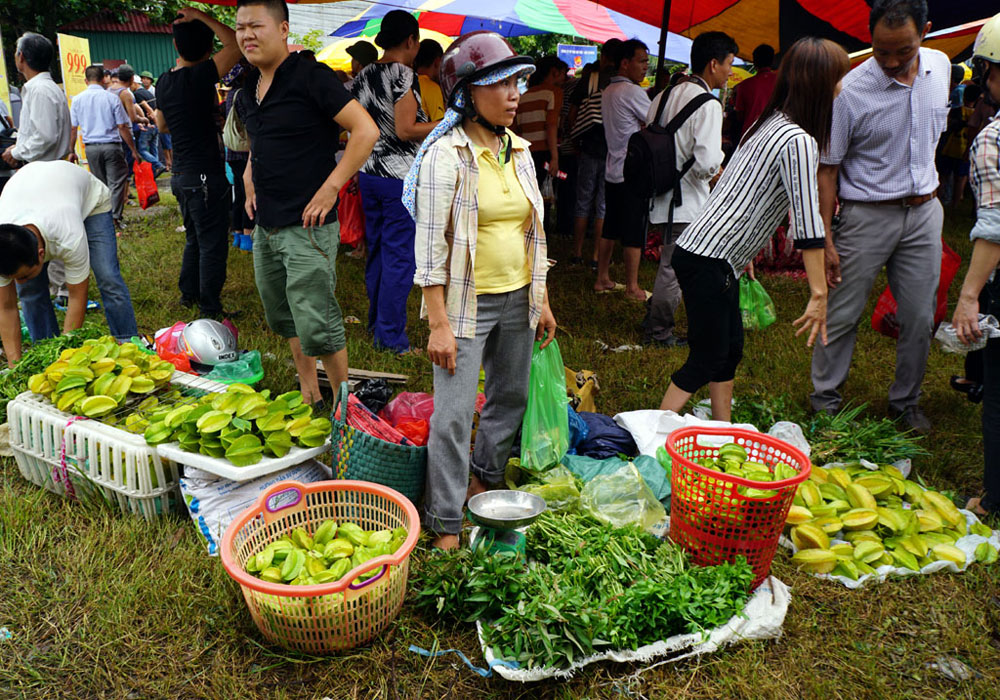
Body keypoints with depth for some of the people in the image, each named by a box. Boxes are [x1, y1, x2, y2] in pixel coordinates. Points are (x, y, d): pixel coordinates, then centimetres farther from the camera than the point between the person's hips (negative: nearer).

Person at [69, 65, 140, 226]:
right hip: (111, 146, -3)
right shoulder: (112, 98, -5)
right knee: (116, 182, 1)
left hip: (91, 148, 3)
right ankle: (115, 217, -6)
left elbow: (72, 128, 7)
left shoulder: (77, 99, 4)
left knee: (100, 183, 14)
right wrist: (133, 150, 2)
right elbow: (122, 128, -4)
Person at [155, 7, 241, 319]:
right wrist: (200, 17, -12)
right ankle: (211, 310, 4)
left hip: (181, 174, 8)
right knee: (212, 245, -1)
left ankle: (189, 293, 33)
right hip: (205, 176, -8)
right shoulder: (199, 77, -16)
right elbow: (235, 44, -20)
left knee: (195, 239, 22)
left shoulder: (163, 82, 8)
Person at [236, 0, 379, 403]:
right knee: (284, 319, 17)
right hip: (265, 227, 9)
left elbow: (366, 130, -17)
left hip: (306, 226, -8)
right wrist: (250, 182, 16)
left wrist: (330, 189, -19)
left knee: (316, 328, -8)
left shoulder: (310, 77, -11)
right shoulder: (247, 91, 13)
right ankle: (308, 396, 33)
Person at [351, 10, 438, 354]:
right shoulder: (404, 75, -13)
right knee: (400, 256, -1)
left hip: (368, 173, 8)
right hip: (401, 177, -8)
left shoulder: (364, 76, 9)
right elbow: (405, 130, -19)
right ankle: (391, 336, 4)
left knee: (377, 250, 17)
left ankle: (376, 322, 28)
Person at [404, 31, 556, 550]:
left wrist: (541, 300, 13)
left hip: (517, 301, 7)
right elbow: (430, 246, -15)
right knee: (454, 415, -3)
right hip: (466, 302, -7)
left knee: (510, 398, 18)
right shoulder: (446, 156, -13)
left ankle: (484, 481, 41)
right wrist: (438, 325, -18)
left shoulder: (519, 152, 7)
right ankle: (446, 527, 11)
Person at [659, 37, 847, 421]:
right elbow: (807, 224, -19)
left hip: (716, 259, 10)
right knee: (706, 360, -3)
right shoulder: (799, 141, -15)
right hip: (709, 260, -10)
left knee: (730, 350, 16)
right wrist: (819, 295, -18)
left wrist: (744, 257, 28)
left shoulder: (767, 124, 12)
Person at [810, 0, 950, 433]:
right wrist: (825, 239, -15)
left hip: (924, 211, 5)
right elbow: (827, 168, -13)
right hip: (867, 215, -5)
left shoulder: (940, 66, 2)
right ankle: (825, 400, 19)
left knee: (920, 319, 8)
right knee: (842, 315, 1)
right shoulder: (850, 91, -16)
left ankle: (905, 403, 26)